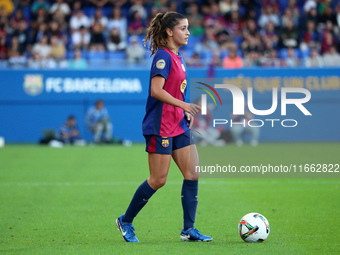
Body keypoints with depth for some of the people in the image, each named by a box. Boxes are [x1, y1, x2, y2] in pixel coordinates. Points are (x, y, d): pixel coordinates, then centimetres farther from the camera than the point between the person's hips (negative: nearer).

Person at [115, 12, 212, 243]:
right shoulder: (163, 56, -14)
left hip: (179, 125, 9)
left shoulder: (179, 57, 14)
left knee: (193, 174, 2)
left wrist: (186, 113, 11)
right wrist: (184, 105, -27)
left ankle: (189, 229, 6)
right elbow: (156, 90, -23)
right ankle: (126, 221, 13)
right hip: (160, 126, -9)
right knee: (158, 179, -3)